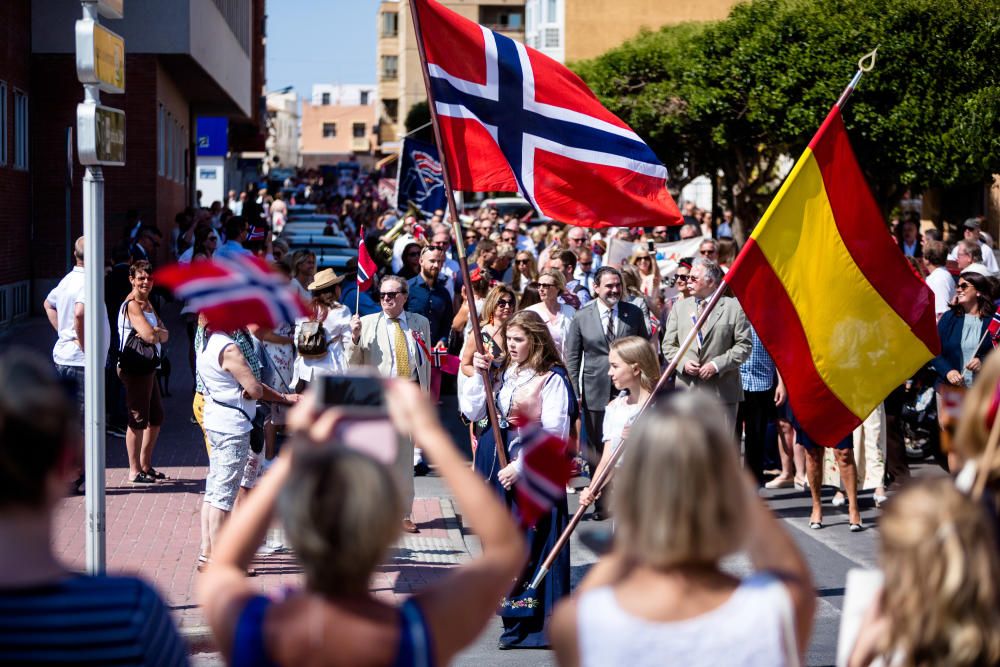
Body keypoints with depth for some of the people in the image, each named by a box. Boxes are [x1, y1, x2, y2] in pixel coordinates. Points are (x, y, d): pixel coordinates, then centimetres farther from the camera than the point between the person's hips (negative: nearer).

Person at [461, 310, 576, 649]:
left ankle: (535, 623, 2)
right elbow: (471, 411, 5)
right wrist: (479, 374, -7)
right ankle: (514, 613, 24)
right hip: (497, 466, 7)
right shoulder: (502, 373, 9)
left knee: (532, 542, -5)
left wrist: (520, 466, -18)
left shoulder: (552, 379, -10)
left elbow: (554, 434, -15)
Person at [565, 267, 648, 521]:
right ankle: (602, 504, 15)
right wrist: (575, 393, -2)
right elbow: (572, 356, 3)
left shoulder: (634, 314, 3)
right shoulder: (582, 317, 0)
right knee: (598, 450, 6)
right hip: (596, 393, 0)